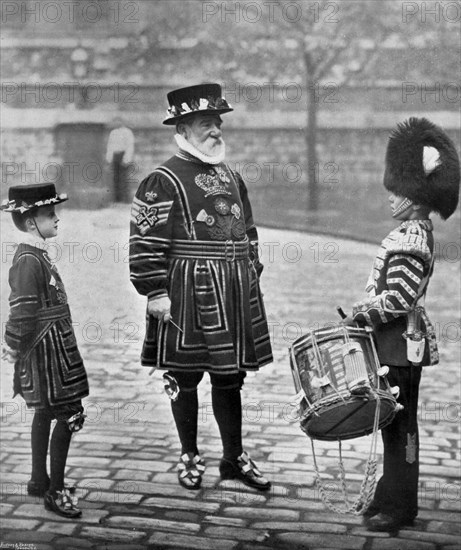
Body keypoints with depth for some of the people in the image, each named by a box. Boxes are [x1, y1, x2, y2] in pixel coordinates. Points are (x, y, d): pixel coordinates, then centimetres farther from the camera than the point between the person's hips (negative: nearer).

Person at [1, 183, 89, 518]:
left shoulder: (36, 255, 11)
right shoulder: (29, 260, -20)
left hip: (53, 347, 10)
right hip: (46, 349, -10)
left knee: (45, 413, 18)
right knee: (69, 415, -7)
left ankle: (40, 481, 31)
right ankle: (56, 491, 0)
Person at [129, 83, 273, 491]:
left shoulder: (231, 176, 13)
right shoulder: (163, 181, -9)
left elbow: (248, 232, 21)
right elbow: (146, 242, -12)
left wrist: (252, 273, 15)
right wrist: (155, 292, -15)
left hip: (234, 293, 6)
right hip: (187, 292, -6)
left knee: (230, 377, 11)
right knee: (184, 377, 6)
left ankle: (234, 457, 22)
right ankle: (190, 456, 21)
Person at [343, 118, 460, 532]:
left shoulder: (409, 242, -20)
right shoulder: (416, 233, 11)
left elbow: (396, 300, -24)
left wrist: (360, 316, -14)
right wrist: (365, 311, 13)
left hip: (401, 346, -10)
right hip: (403, 343, 10)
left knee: (399, 423, -1)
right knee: (397, 421, 16)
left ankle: (399, 508, 8)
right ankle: (395, 496, 27)